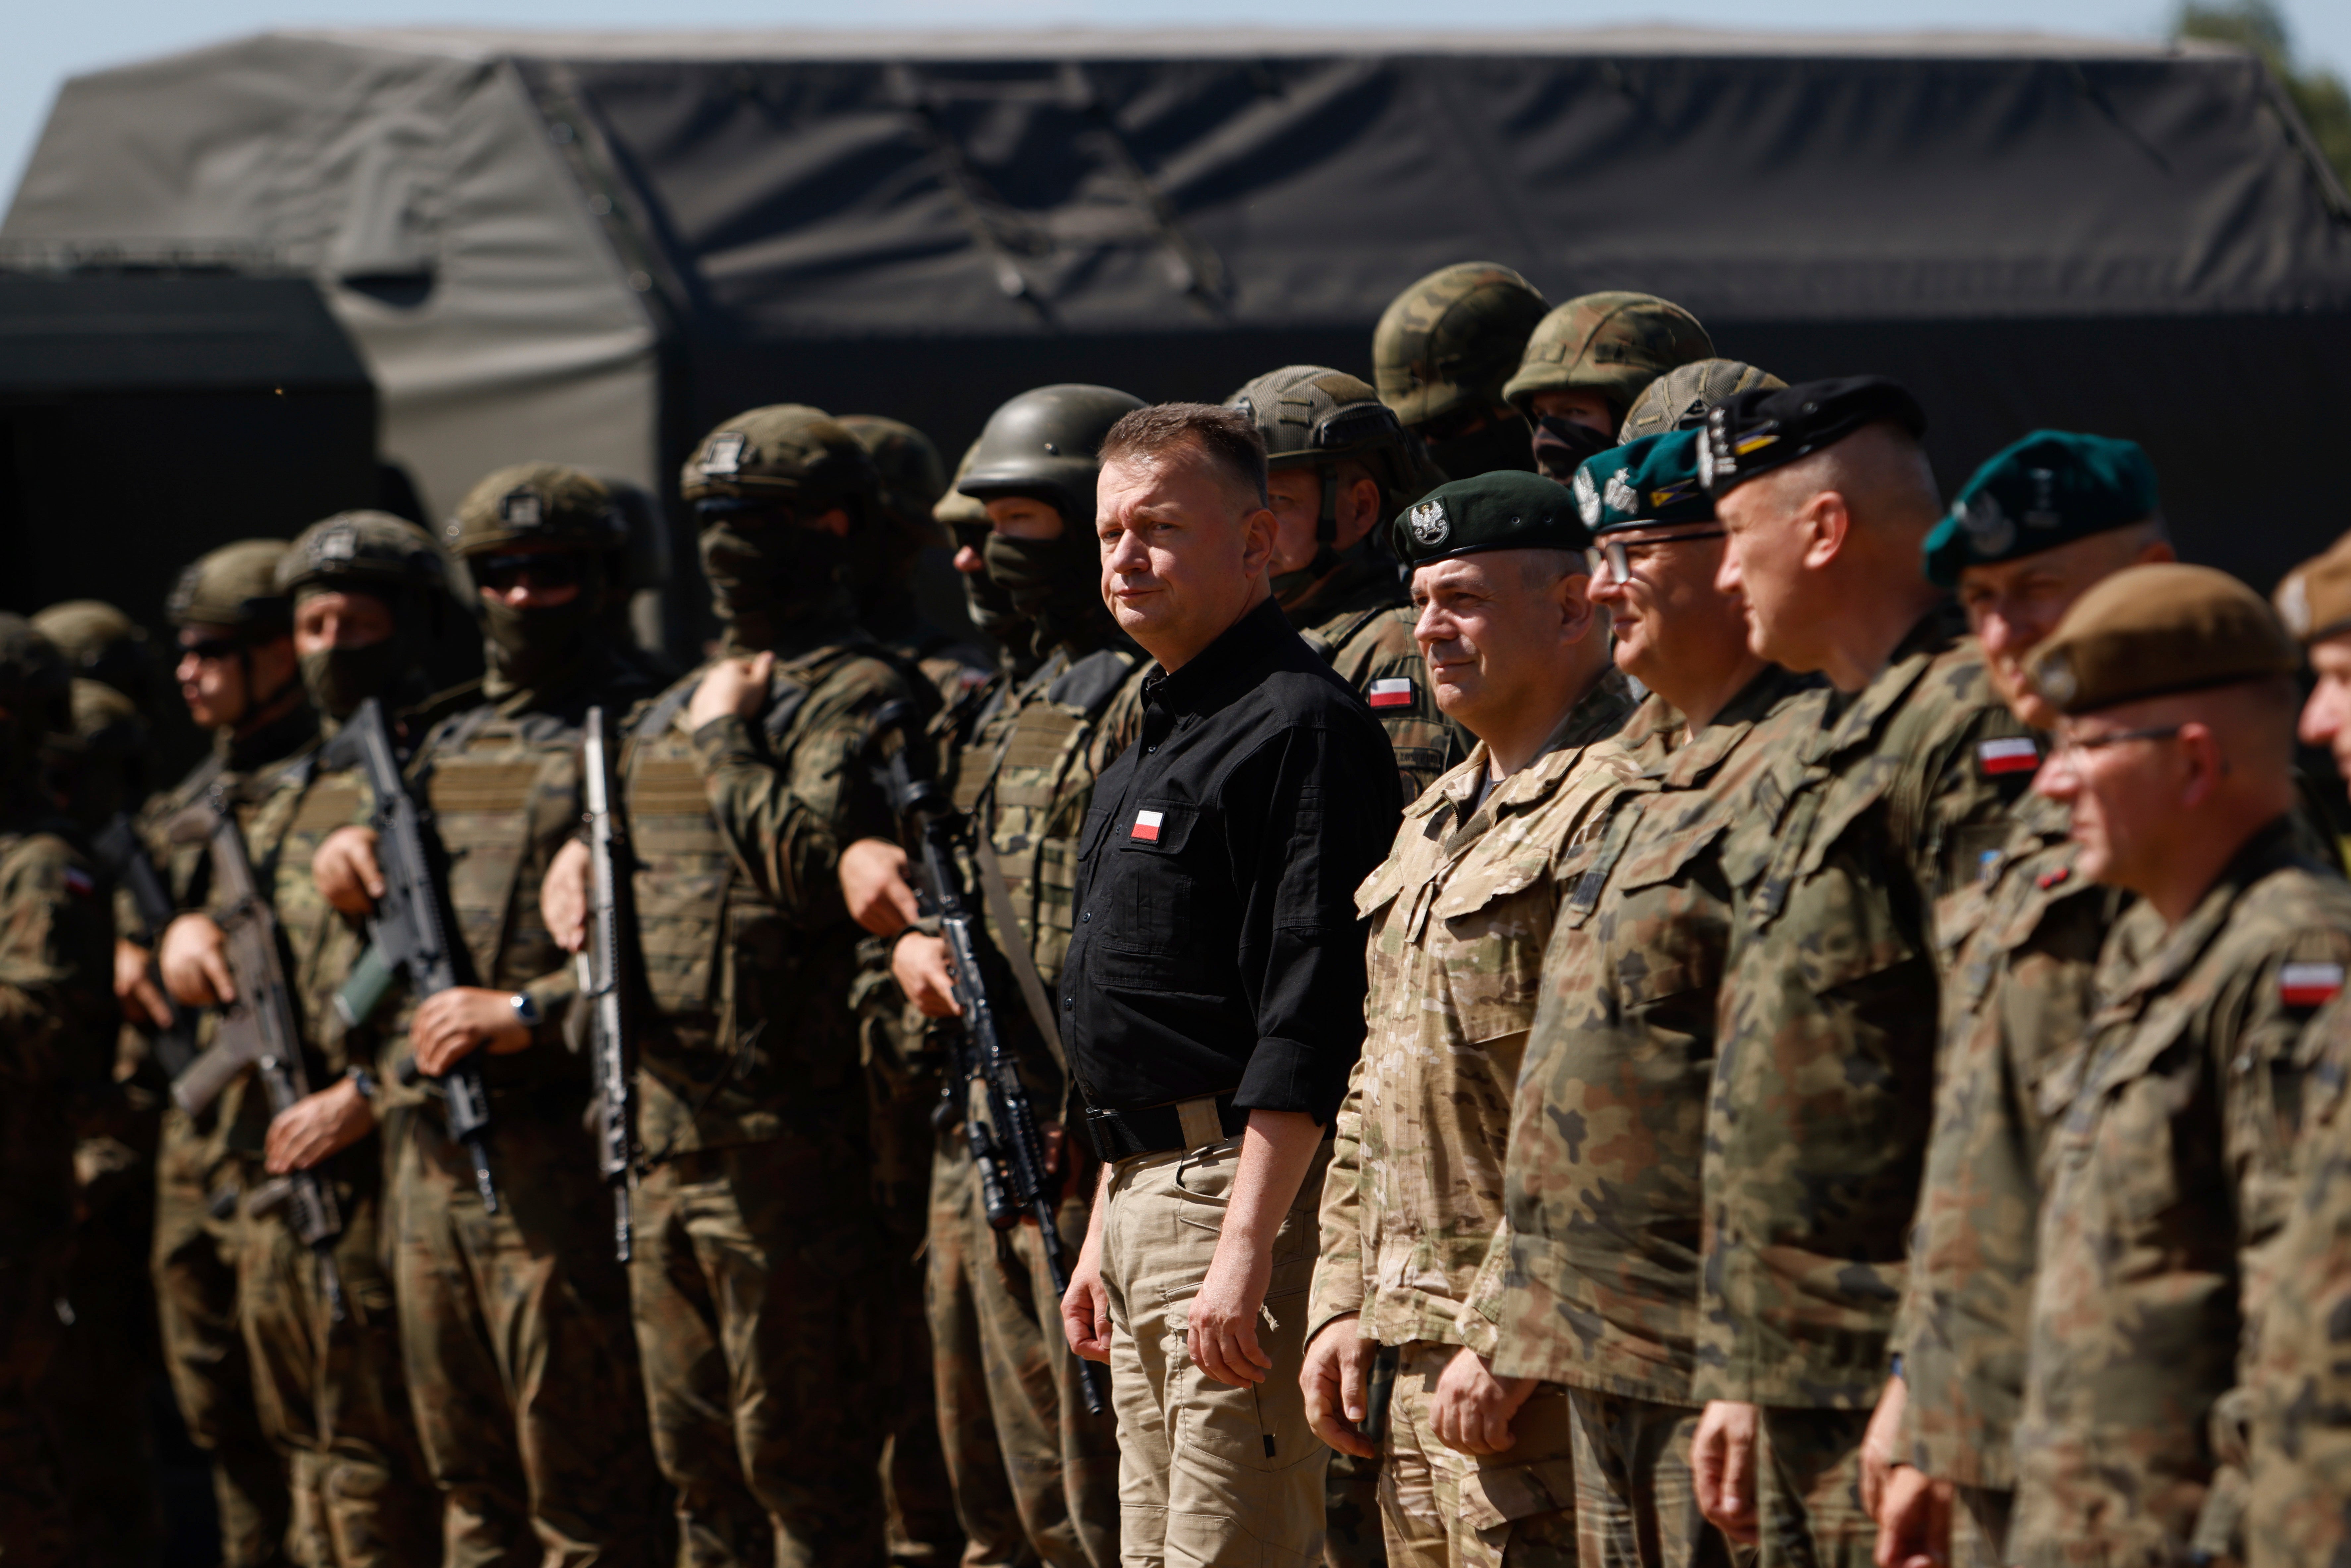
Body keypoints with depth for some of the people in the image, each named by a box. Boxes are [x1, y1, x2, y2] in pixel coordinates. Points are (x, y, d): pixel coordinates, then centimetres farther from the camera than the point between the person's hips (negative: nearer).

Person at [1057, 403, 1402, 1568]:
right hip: (1143, 1193, 10)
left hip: (1245, 1194, -10)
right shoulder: (1160, 735, 19)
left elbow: (1308, 1024, -21)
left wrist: (1245, 1249, -25)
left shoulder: (1299, 726, -13)